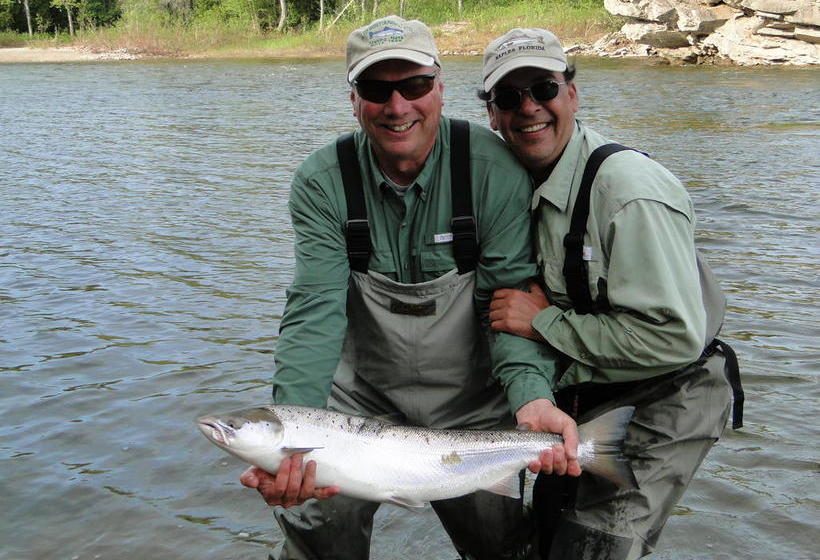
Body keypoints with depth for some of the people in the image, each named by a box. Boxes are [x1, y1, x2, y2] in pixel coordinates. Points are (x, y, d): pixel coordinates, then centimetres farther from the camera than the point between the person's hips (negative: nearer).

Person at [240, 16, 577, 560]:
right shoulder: (322, 182, -13)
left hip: (473, 403, 0)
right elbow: (315, 310, -21)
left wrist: (532, 394, -35)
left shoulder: (494, 169, -17)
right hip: (364, 395, 1)